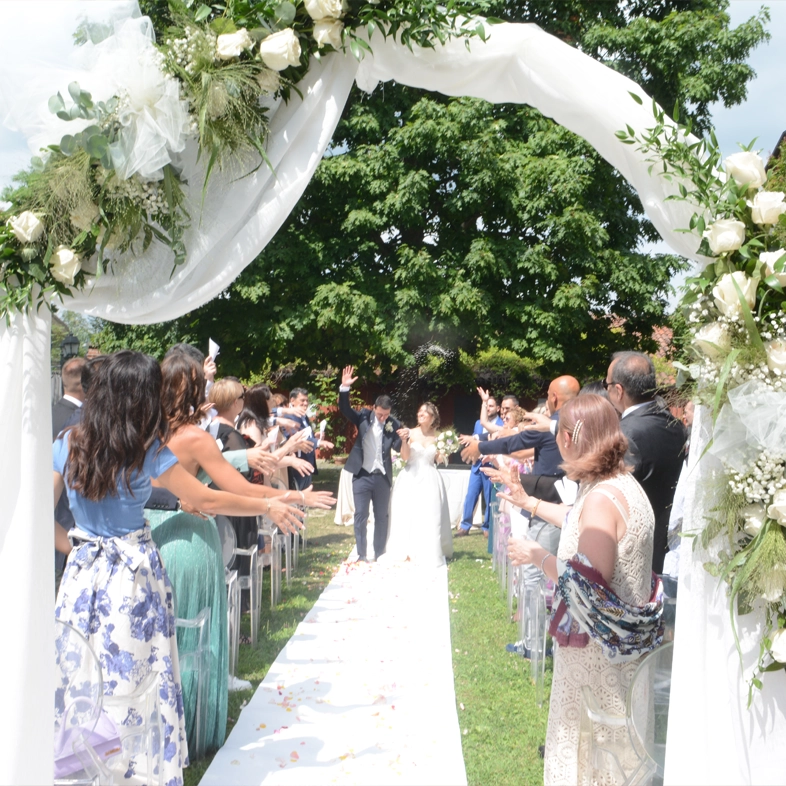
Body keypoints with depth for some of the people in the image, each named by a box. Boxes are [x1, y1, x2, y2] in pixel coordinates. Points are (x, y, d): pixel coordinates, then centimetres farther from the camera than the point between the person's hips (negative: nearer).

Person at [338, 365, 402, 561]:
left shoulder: (393, 424, -4)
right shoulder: (364, 416, -4)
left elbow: (398, 447, -7)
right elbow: (345, 409, -15)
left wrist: (404, 437, -28)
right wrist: (344, 388, -30)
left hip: (382, 477, 1)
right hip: (362, 476, -1)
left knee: (381, 517, 11)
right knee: (360, 516, 2)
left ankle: (380, 555, 22)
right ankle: (361, 556, 10)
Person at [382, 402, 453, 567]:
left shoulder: (437, 436, 2)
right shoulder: (411, 433, -3)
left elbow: (439, 459, 7)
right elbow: (405, 456, -8)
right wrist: (404, 440, -22)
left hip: (429, 480, 1)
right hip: (410, 479, -1)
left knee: (429, 517, 2)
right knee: (407, 515, 1)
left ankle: (427, 553, 12)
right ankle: (407, 552, 11)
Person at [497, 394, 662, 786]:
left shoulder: (602, 498, -26)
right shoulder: (622, 482, 3)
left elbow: (588, 584, -30)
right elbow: (583, 524, 21)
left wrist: (539, 556, -15)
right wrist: (530, 503, 27)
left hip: (600, 647, -9)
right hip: (619, 640, 9)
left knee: (591, 738, 8)